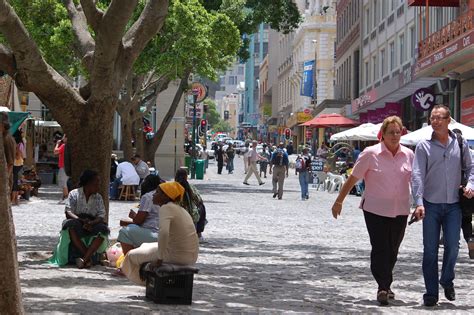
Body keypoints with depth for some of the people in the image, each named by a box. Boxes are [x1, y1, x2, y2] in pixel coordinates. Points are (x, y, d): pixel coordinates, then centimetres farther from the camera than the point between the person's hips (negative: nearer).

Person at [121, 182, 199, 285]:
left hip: (176, 256, -9)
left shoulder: (166, 208, -14)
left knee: (133, 255, 10)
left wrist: (160, 259, -22)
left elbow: (164, 233, -29)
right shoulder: (180, 209, 15)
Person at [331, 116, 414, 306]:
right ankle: (383, 287, -7)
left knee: (392, 251, 11)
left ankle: (386, 286, 25)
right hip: (375, 210, -4)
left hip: (400, 211, 4)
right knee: (380, 249, -9)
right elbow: (353, 179, -2)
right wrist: (339, 201, 1)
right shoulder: (371, 154, -7)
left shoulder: (409, 155, 3)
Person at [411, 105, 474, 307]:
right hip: (431, 205, -1)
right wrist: (419, 203, -18)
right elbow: (417, 175, -7)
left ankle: (447, 280, 23)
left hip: (453, 205, 1)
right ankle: (431, 293, 8)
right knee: (430, 250, 0)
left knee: (452, 246, -4)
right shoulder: (424, 146, 0)